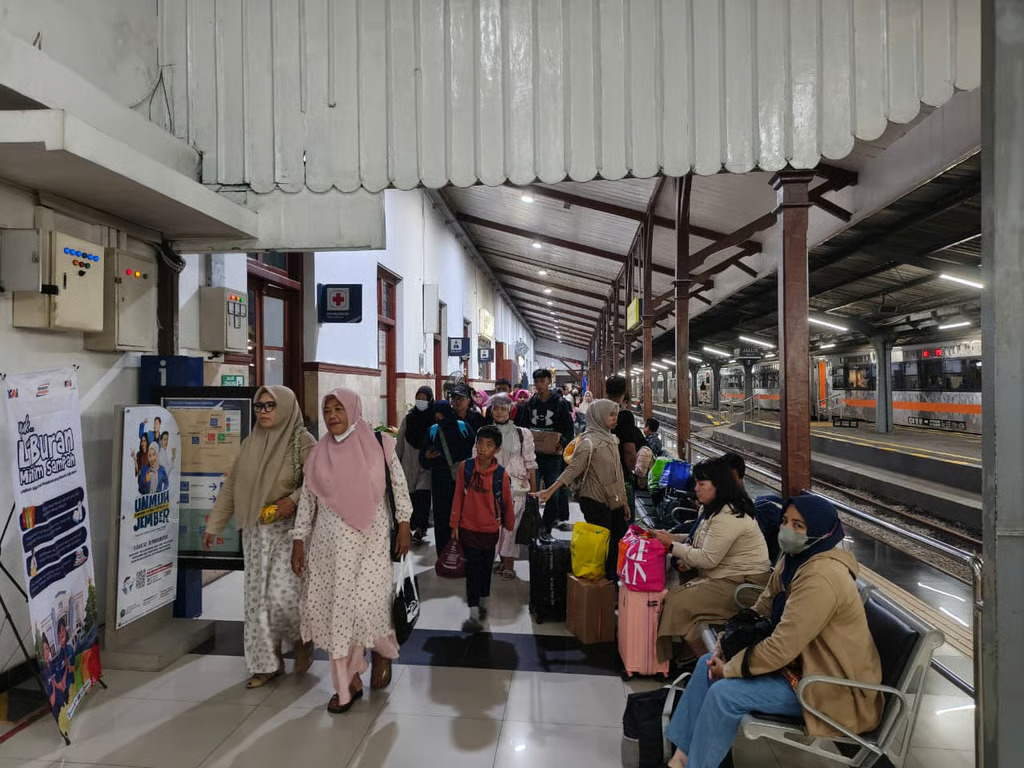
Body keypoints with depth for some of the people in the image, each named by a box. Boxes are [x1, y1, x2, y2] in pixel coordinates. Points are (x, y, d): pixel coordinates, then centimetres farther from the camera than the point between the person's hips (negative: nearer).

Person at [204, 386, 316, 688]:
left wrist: (293, 500, -24)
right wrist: (213, 525, 12)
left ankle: (302, 638, 19)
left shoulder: (301, 440, -8)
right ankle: (267, 663, 22)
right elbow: (231, 486, 12)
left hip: (288, 529, -5)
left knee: (282, 594, -12)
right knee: (257, 597, 8)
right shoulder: (250, 443, 8)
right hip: (254, 531, 5)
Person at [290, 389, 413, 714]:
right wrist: (299, 541, 6)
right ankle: (350, 682, 22)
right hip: (330, 542, 3)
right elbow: (306, 499, 9)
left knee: (368, 602, -9)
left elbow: (399, 485, 1)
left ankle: (383, 651, 27)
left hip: (370, 539, -3)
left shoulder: (378, 444, -2)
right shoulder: (319, 453, 6)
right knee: (334, 606, 4)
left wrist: (404, 525, -3)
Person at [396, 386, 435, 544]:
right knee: (411, 495, 6)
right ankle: (419, 527, 19)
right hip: (409, 462, 4)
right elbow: (400, 442, 10)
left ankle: (419, 529, -9)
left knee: (422, 495, -13)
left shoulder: (434, 419, -5)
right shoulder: (409, 418, 5)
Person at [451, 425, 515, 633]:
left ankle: (483, 604, 35)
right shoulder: (465, 467, -10)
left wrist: (509, 527, 9)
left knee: (486, 568, 15)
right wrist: (454, 524, 1)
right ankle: (474, 615, 4)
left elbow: (507, 503, -1)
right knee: (473, 568, -1)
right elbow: (458, 496, -2)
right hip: (468, 528, 0)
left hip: (490, 529, 0)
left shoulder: (501, 474, -13)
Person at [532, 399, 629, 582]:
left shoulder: (612, 439, 11)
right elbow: (573, 468, -20)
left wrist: (624, 501, 18)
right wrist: (550, 490, -32)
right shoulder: (589, 442, -12)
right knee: (605, 546, -3)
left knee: (621, 541, 9)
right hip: (595, 502, -8)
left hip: (614, 501, 8)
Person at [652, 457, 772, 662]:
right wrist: (672, 537, 3)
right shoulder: (711, 509, 10)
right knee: (673, 595, -8)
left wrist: (671, 544, -13)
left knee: (678, 602, -18)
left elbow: (708, 559, -21)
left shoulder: (728, 517, -23)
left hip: (743, 583, -10)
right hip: (724, 576, 10)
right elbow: (700, 539, 20)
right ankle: (690, 652, 4)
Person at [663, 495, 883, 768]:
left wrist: (730, 667, -16)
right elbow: (761, 611, 6)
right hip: (801, 659, 10)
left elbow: (781, 648, -30)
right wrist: (725, 649, -7)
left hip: (829, 684, -10)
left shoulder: (821, 578, -30)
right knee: (707, 663, 4)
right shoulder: (794, 560, 1)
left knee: (724, 692, -20)